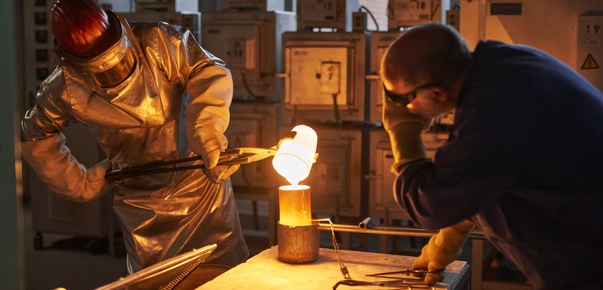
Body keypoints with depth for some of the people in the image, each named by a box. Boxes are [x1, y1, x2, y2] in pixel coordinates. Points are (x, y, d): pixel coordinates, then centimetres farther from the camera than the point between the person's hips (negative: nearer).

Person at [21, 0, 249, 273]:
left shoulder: (159, 42, -21)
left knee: (232, 274, 7)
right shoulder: (64, 91, -12)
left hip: (202, 179, -1)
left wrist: (207, 127, -33)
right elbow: (35, 135, 5)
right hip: (142, 200, 1)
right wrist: (80, 183, 3)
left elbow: (210, 71, -16)